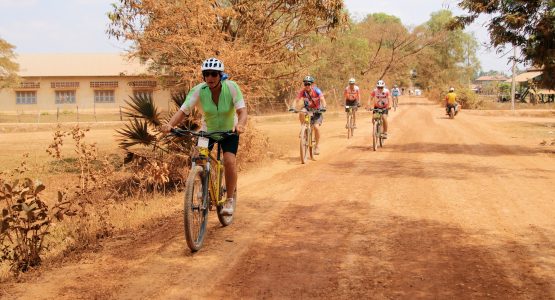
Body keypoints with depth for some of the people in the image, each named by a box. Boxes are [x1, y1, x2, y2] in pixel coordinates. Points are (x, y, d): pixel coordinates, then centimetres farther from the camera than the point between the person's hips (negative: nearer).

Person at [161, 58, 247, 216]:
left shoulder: (231, 87, -25)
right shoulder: (199, 90, -22)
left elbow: (242, 110, -34)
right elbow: (183, 111, -29)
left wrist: (241, 124, -56)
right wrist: (170, 124, -48)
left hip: (229, 131, -2)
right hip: (207, 130, 2)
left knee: (229, 161, -22)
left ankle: (230, 200, -4)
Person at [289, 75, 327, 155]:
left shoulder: (317, 91, -22)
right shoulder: (302, 91, -17)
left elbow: (322, 99, -33)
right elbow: (296, 99, -25)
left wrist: (323, 107, -52)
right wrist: (292, 107, -44)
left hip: (316, 110, -2)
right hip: (307, 108, 2)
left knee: (316, 127, -20)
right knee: (301, 113, -34)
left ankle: (317, 145, -3)